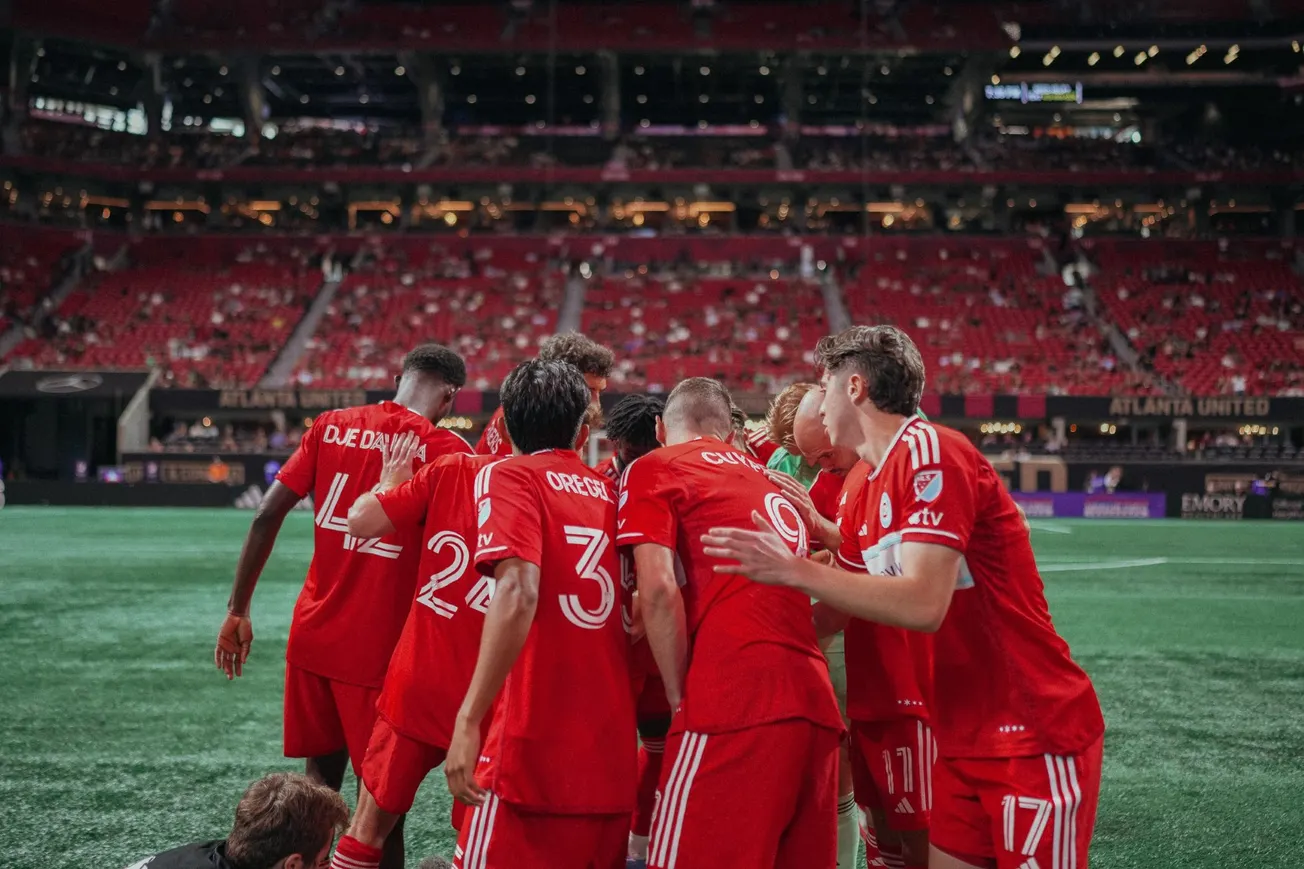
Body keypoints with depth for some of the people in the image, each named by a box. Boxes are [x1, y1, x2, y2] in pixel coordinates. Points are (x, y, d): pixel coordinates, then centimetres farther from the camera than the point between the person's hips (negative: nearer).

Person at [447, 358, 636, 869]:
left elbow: (518, 593, -19)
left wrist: (468, 720, -20)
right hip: (614, 759, 6)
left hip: (535, 755, -6)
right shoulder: (609, 490, 12)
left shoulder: (511, 476, -3)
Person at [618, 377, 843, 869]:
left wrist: (680, 696, 0)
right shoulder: (767, 478, 26)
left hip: (734, 704, -7)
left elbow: (658, 590, -7)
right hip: (818, 704, 7)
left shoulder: (654, 470, 7)